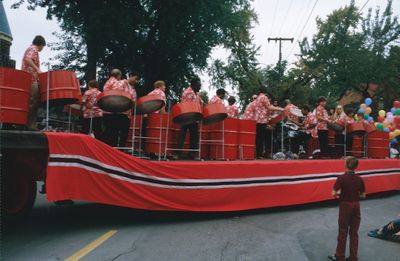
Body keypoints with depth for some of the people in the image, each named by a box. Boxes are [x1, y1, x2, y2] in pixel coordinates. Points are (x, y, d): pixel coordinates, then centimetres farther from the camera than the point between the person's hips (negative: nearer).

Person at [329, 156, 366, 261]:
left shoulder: (341, 178, -16)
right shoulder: (359, 179, -3)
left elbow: (334, 194, -18)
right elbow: (363, 195, 5)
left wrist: (340, 194, 3)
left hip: (345, 206, -3)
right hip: (356, 206, 4)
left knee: (343, 232, 8)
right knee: (354, 233, 12)